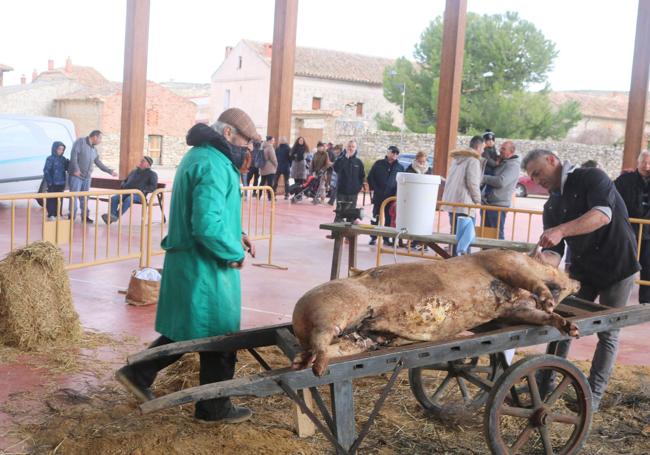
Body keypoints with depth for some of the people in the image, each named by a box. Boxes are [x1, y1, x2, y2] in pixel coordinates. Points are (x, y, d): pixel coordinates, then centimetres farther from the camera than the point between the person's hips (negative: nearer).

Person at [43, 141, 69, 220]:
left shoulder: (63, 159, 8)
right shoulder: (50, 159, -8)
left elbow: (67, 169, 11)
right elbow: (46, 171, -10)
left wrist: (68, 163, -8)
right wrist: (49, 181, -15)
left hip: (61, 183, 6)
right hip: (53, 184, -6)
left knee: (59, 200, 11)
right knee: (52, 199, 0)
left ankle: (57, 214, 20)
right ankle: (51, 215, 6)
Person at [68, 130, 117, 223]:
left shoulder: (94, 149, 16)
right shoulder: (80, 142, -5)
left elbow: (99, 163, 23)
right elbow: (74, 154, -16)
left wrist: (110, 171, 23)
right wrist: (76, 169, -21)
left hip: (87, 177, 6)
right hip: (76, 175, -6)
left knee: (84, 197, 9)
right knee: (74, 196, -4)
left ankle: (85, 216, 16)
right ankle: (72, 216, 1)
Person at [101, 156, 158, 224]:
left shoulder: (152, 174, 10)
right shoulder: (134, 171, 29)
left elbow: (153, 187, -4)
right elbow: (125, 181, 35)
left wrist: (142, 190, -16)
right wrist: (124, 186, 11)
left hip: (138, 195, -6)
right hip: (126, 192, 6)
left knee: (128, 200, -38)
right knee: (113, 198, -24)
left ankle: (116, 216, -41)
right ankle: (111, 215, -41)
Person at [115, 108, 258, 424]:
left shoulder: (198, 156, 13)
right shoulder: (213, 165, -21)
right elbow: (208, 225, -30)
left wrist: (235, 234, 13)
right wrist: (234, 252, -15)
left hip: (188, 260, 10)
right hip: (206, 267, -10)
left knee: (186, 328, 21)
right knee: (218, 334, 5)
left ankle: (138, 373, 26)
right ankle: (214, 408, 19)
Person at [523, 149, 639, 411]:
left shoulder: (590, 178, -12)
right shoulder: (552, 207, 6)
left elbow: (603, 214, -30)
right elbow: (555, 251, -1)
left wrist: (561, 230, -39)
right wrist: (545, 259, -25)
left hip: (617, 265, -6)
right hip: (581, 269, 6)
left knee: (608, 333, 2)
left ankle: (594, 395, 11)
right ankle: (546, 382, 16)